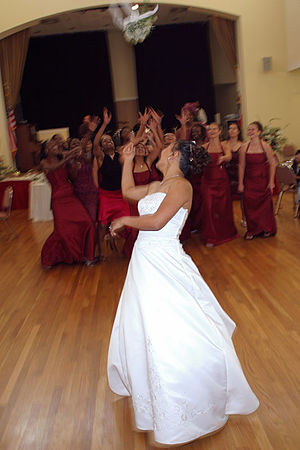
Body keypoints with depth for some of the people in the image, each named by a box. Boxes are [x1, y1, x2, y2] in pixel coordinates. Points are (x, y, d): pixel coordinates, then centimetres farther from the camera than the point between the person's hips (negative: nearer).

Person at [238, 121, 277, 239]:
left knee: (265, 204, 5)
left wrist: (271, 182, -8)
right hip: (249, 180, 1)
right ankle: (252, 230, 15)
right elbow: (241, 166, 1)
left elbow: (272, 164, -4)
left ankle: (267, 229, 24)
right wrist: (240, 183, -1)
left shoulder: (265, 146, -7)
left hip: (263, 179, -1)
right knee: (250, 205, 1)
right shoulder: (244, 148, -2)